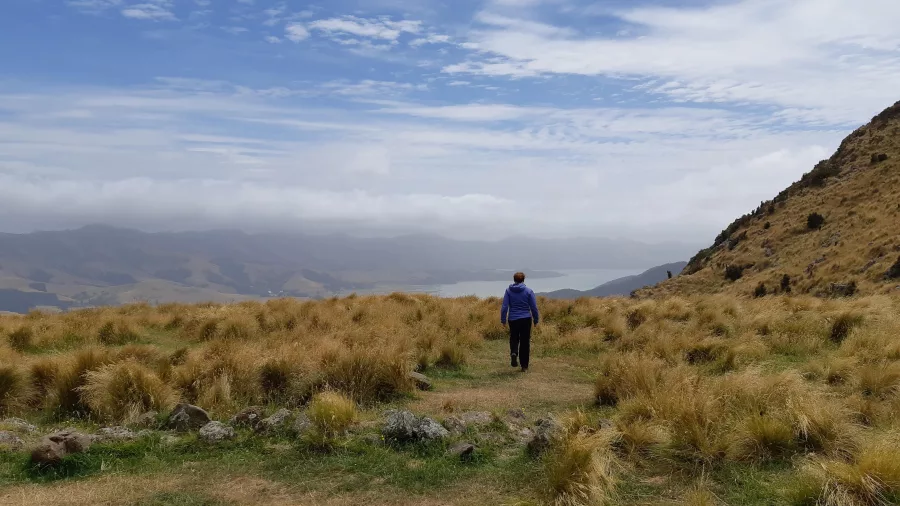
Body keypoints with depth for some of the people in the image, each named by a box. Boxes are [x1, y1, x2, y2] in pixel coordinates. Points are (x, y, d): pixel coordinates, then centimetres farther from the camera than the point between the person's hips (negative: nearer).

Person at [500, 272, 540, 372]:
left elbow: (504, 306, -4)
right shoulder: (528, 291, -2)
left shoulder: (508, 291, -1)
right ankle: (524, 366, 9)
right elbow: (534, 307, -1)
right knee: (525, 342, 7)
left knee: (514, 338, 18)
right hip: (526, 319, -1)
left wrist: (503, 320, 4)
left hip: (513, 319, 1)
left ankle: (514, 353, -14)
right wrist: (536, 320, 10)